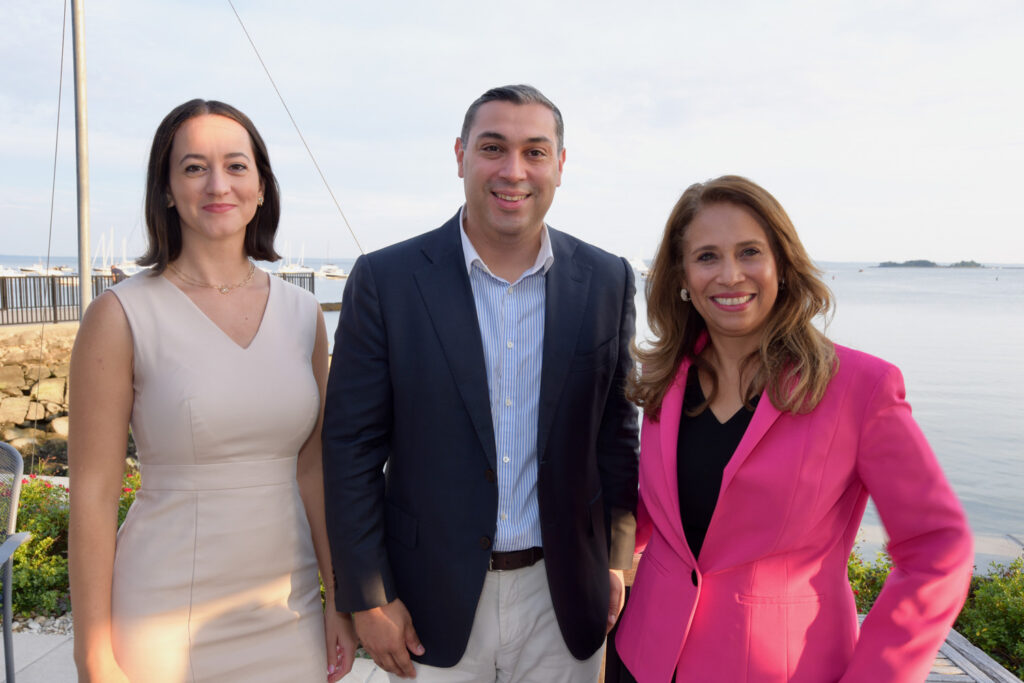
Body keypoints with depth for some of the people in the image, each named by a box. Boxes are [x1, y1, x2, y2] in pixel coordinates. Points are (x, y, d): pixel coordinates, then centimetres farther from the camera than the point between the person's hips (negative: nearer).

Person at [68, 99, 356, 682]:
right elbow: (93, 495, -8)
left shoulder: (302, 313, 2)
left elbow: (313, 467, 6)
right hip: (166, 624, -3)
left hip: (289, 613, 4)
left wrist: (340, 597, 6)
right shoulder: (122, 317, -10)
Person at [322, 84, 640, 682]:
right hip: (433, 605, -1)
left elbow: (617, 432, 5)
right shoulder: (385, 280, -9)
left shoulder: (607, 282, -2)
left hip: (562, 600, 2)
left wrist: (614, 561, 5)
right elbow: (352, 446, -7)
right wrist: (369, 598, -6)